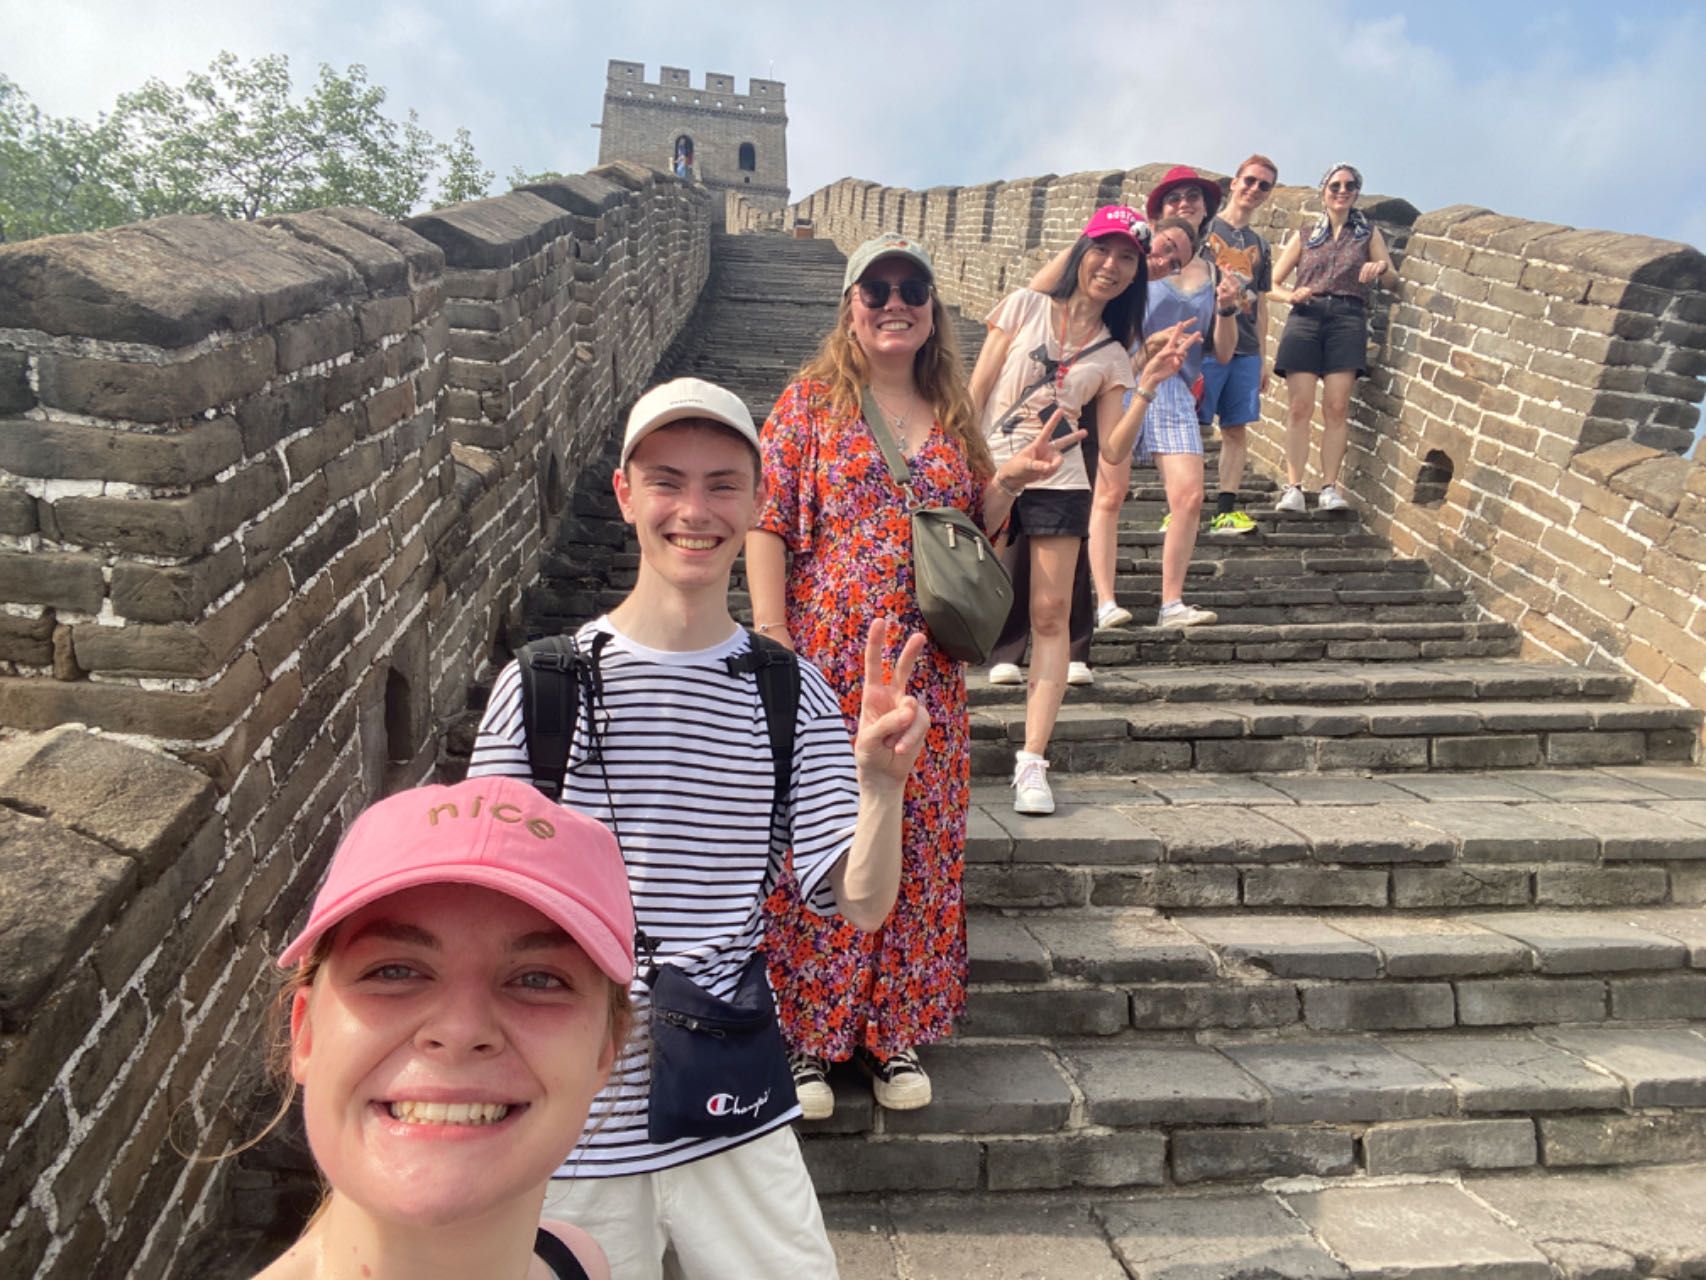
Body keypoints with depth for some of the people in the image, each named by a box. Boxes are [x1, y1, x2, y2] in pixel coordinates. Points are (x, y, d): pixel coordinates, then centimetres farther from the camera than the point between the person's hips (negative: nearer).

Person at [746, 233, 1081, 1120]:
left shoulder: (952, 414, 13)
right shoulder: (811, 400, 1)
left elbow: (971, 532, 19)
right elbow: (767, 527, -4)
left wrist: (1009, 481, 0)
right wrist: (773, 647, -13)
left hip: (925, 671, 4)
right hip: (825, 663, -4)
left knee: (917, 845, 9)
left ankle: (894, 1032, 25)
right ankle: (803, 1035, 18)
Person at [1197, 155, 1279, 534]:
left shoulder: (1260, 246, 19)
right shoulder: (1205, 227, 4)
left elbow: (1261, 304, 20)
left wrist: (1262, 357, 16)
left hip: (1246, 350, 5)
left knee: (1236, 428, 2)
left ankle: (1226, 510, 4)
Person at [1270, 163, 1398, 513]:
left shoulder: (1368, 233, 18)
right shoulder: (1304, 237, 19)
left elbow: (1392, 278, 11)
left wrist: (1380, 267, -12)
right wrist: (1290, 296, -8)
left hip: (1348, 319, 0)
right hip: (1305, 317, 0)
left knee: (1337, 407, -10)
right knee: (1300, 406, -9)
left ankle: (1329, 487, -9)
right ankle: (1293, 488, -11)